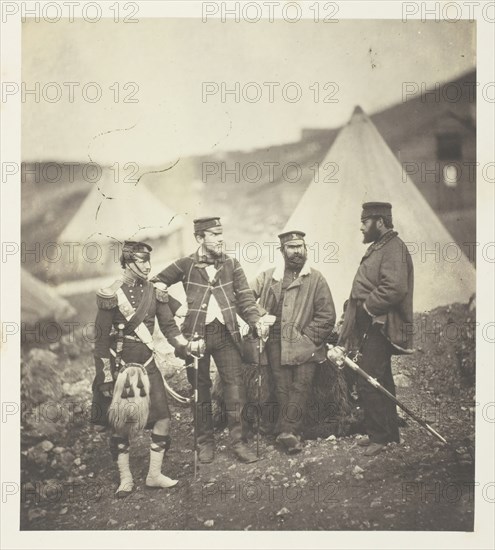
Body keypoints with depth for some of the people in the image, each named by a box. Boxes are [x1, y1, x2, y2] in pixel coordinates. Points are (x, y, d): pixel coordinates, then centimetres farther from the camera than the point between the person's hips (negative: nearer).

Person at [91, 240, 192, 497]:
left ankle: (154, 474, 15)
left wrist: (186, 345, -17)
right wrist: (105, 377, -10)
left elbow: (168, 326, 2)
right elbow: (101, 340, -7)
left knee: (162, 417, 0)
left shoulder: (154, 292, 3)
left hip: (147, 365, 4)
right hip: (120, 367, -4)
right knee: (119, 424, 4)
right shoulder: (111, 295, -9)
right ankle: (125, 478, 20)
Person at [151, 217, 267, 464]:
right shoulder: (186, 265, 1)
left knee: (235, 387, -1)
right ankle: (205, 443, 20)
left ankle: (239, 441, 8)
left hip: (227, 333, 1)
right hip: (196, 334, -1)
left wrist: (255, 320, -13)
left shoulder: (231, 264, 7)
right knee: (200, 390, 8)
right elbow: (155, 283, 9)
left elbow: (245, 297, 5)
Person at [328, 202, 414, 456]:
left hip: (379, 327, -10)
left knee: (367, 383, -8)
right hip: (371, 325, 10)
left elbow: (394, 288, -27)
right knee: (381, 381, 17)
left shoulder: (393, 248, -14)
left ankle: (379, 436, 4)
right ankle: (389, 433, 27)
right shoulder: (378, 247, 16)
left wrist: (367, 306, -15)